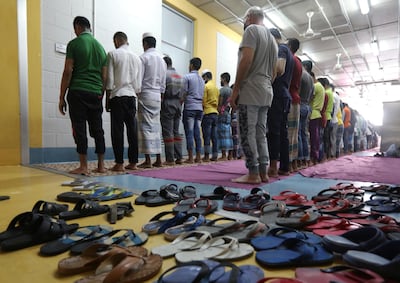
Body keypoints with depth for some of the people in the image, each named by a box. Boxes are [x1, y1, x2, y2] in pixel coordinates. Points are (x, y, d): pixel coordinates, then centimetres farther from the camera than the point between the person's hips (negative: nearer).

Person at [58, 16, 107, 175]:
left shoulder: (74, 44, 1)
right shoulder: (100, 47, 17)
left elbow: (67, 72, -5)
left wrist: (62, 97, -2)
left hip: (78, 92, -5)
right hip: (96, 94, 5)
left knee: (79, 129, -3)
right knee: (97, 129, 7)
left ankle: (83, 167, -3)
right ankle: (101, 165, 10)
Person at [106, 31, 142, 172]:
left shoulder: (113, 54, 0)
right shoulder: (136, 57, 14)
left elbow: (109, 79, -4)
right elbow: (138, 82, 12)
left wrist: (108, 99, 1)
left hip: (117, 96, -4)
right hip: (131, 96, 5)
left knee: (117, 129, -3)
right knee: (132, 129, 4)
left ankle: (119, 163, -2)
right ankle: (133, 162, 8)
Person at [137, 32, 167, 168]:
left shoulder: (143, 57, -5)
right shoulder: (162, 59, 15)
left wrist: (136, 96, -5)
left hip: (145, 94, -6)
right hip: (157, 96, 6)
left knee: (146, 127, -5)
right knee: (155, 127, 9)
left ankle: (148, 161, -5)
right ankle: (158, 160, 11)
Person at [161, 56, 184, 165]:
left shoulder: (164, 74, -6)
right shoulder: (180, 76, 15)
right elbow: (182, 93, 14)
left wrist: (160, 104, -3)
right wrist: (179, 106, 18)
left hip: (168, 104, -7)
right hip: (178, 104, 7)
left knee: (168, 132, -5)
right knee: (176, 132, 10)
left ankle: (170, 159, -4)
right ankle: (179, 158, 10)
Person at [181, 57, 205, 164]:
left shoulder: (187, 77, -1)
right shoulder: (201, 79, 19)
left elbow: (184, 94, -6)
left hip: (190, 107, -6)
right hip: (199, 108, 6)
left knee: (189, 133, -5)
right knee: (197, 133, 6)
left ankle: (190, 158, -5)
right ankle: (198, 157, 7)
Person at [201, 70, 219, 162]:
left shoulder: (206, 86, -6)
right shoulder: (216, 87, 16)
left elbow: (203, 101, -9)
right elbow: (217, 101, 14)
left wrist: (202, 110, 3)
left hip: (207, 113, -7)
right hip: (215, 113, 7)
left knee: (207, 136, -4)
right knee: (214, 136, 7)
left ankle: (206, 156, -3)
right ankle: (215, 155, 9)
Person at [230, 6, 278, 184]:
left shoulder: (252, 29, 0)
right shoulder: (272, 39, 26)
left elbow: (246, 59, -14)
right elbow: (274, 72, 22)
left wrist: (235, 89, -14)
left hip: (250, 91, -8)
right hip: (266, 92, 9)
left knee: (247, 134, -7)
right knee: (261, 134, 8)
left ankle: (253, 174, -5)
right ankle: (263, 172, 11)